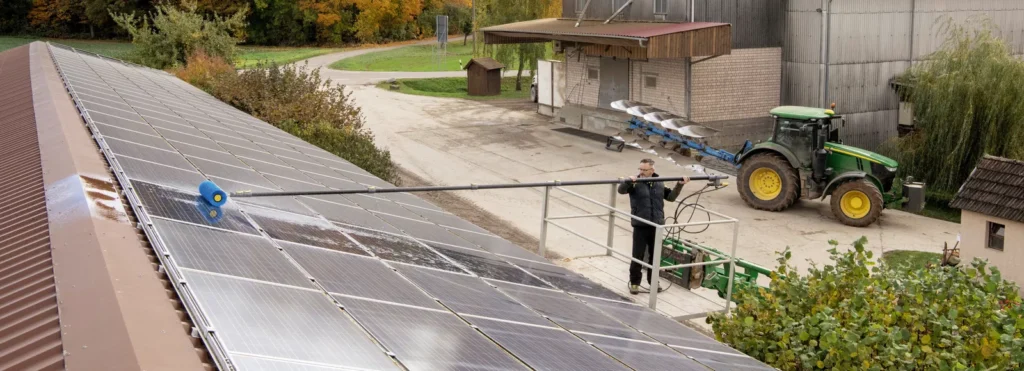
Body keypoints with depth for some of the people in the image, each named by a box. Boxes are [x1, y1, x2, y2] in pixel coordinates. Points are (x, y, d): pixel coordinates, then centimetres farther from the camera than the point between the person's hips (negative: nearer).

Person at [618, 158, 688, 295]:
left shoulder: (659, 183, 6)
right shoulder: (635, 183, -6)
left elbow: (670, 197, 16)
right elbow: (621, 190, -20)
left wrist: (679, 185, 6)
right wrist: (628, 181, -39)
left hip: (656, 226, 3)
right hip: (640, 226, -3)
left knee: (655, 255, 14)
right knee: (637, 255, 0)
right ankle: (634, 282, 14)